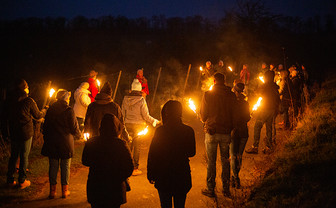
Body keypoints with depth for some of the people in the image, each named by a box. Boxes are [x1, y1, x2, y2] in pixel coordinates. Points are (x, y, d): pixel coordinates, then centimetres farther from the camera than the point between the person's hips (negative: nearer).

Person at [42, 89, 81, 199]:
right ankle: (65, 190, 13)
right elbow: (74, 128, -7)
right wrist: (79, 135, 14)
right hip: (66, 142, -3)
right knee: (65, 166, 7)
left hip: (52, 143, 3)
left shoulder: (50, 109, 2)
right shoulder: (69, 110, -11)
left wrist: (46, 139, 20)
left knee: (53, 166, 9)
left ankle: (52, 190, 12)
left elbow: (45, 126, 9)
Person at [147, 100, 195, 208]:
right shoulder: (188, 131, -8)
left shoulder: (160, 131, -13)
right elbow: (191, 153, 6)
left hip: (163, 175, -1)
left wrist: (150, 174, 2)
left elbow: (152, 155, -8)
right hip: (182, 175, 2)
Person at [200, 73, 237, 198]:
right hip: (226, 132, 2)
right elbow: (234, 114, 1)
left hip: (211, 132, -2)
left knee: (211, 161, 7)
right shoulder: (231, 95, -3)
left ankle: (210, 189, 14)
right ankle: (226, 189, 20)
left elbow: (203, 116, -3)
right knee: (225, 160, 13)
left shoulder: (208, 95, -8)